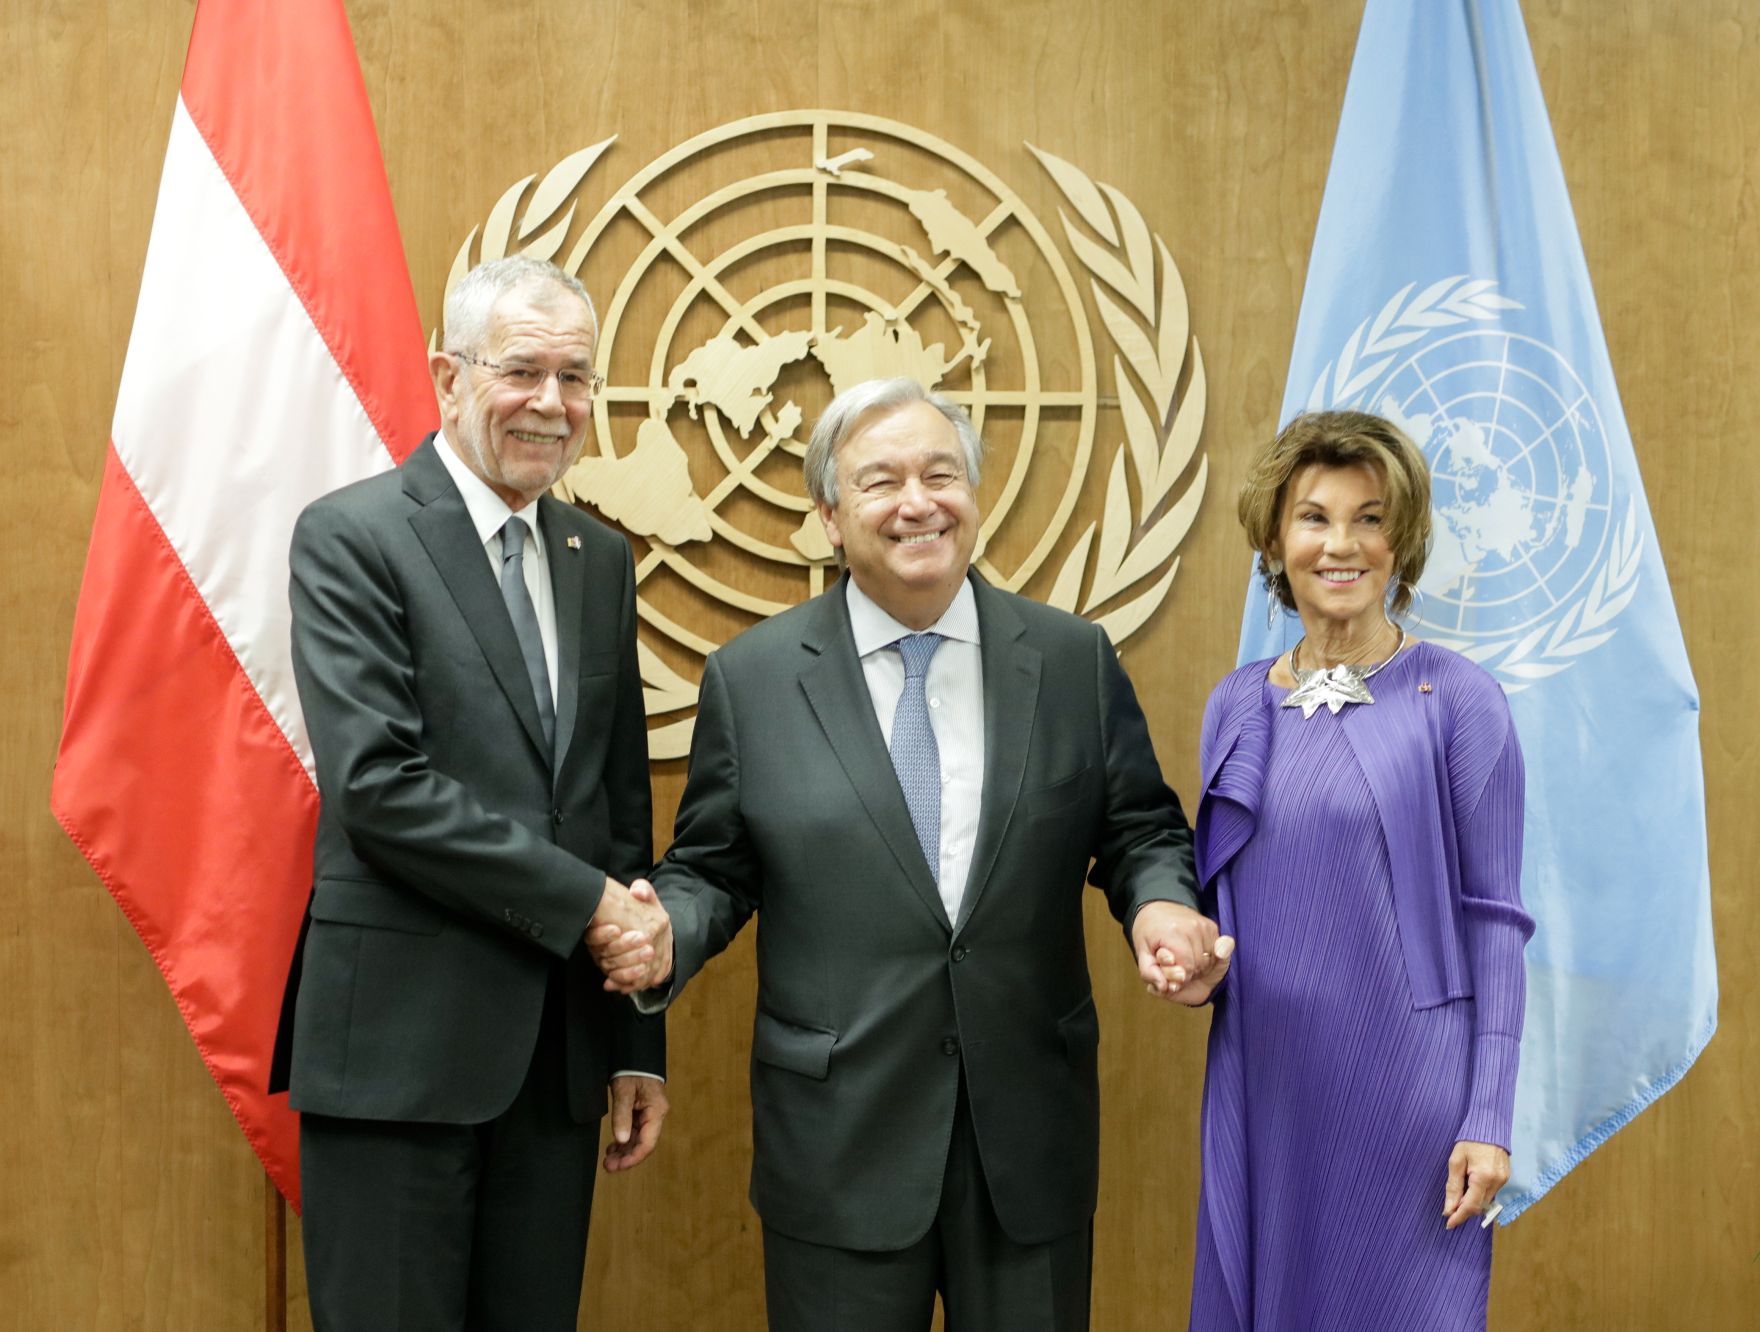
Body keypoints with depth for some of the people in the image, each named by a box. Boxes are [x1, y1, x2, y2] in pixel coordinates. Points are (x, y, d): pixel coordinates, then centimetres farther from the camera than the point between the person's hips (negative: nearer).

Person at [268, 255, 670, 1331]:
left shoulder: (602, 559, 13)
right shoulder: (353, 537, -6)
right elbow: (375, 784, -16)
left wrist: (639, 1044, 13)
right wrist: (586, 900, -14)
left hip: (561, 1048, 6)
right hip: (401, 1041, -5)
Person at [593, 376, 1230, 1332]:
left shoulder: (1074, 660, 3)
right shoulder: (751, 676, 0)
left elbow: (1140, 831, 8)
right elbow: (710, 869, 6)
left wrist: (1161, 903, -13)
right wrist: (664, 930, -15)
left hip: (1032, 1138, 1)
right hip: (840, 1138, -1)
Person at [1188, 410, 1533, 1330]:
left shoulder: (1457, 700, -6)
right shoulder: (1235, 707, 7)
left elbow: (1493, 918, -6)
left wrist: (1488, 1119, -9)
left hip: (1406, 1083, -4)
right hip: (1262, 1084, 4)